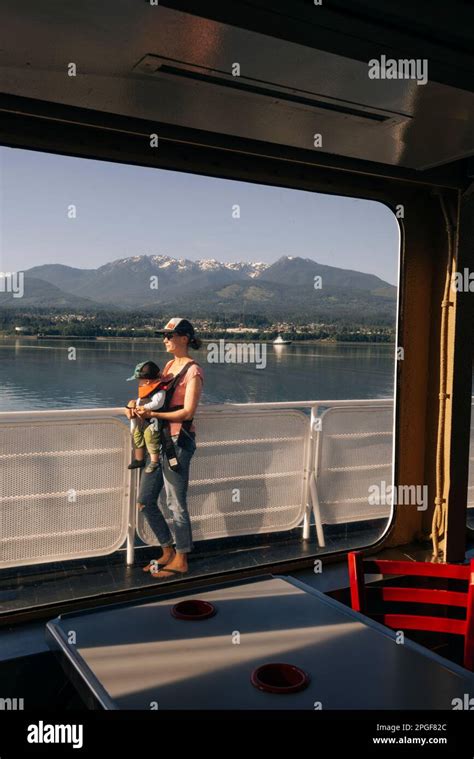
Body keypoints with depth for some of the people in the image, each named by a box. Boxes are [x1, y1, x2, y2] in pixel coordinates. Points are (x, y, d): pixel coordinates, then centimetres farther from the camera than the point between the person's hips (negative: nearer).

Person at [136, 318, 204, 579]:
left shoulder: (193, 371, -10)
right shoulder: (169, 365, 14)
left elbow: (187, 412, -17)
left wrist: (153, 414, -25)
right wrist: (137, 406, -2)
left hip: (178, 442, -9)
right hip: (159, 440, 9)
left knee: (176, 503, 0)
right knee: (145, 501, 12)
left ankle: (181, 561, 16)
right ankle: (168, 551, 27)